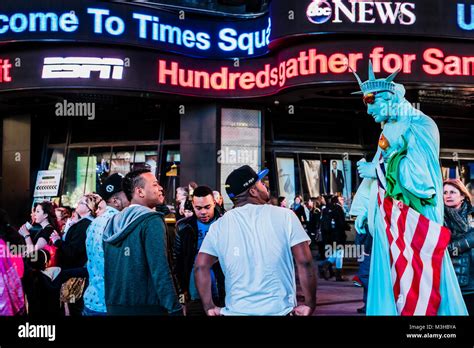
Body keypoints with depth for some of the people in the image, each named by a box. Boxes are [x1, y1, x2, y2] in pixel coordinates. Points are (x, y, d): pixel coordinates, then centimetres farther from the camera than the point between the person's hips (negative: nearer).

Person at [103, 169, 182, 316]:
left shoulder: (113, 222, 9)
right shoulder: (152, 221, -12)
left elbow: (107, 269, 15)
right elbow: (160, 270, -20)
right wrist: (175, 309, -20)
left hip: (115, 307, 7)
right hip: (147, 308, -6)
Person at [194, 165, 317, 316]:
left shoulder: (219, 226, 2)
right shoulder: (285, 216, -4)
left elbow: (201, 267, -4)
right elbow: (305, 262, -10)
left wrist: (209, 307, 3)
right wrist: (310, 304, -4)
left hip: (236, 311, 2)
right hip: (279, 310, -1)